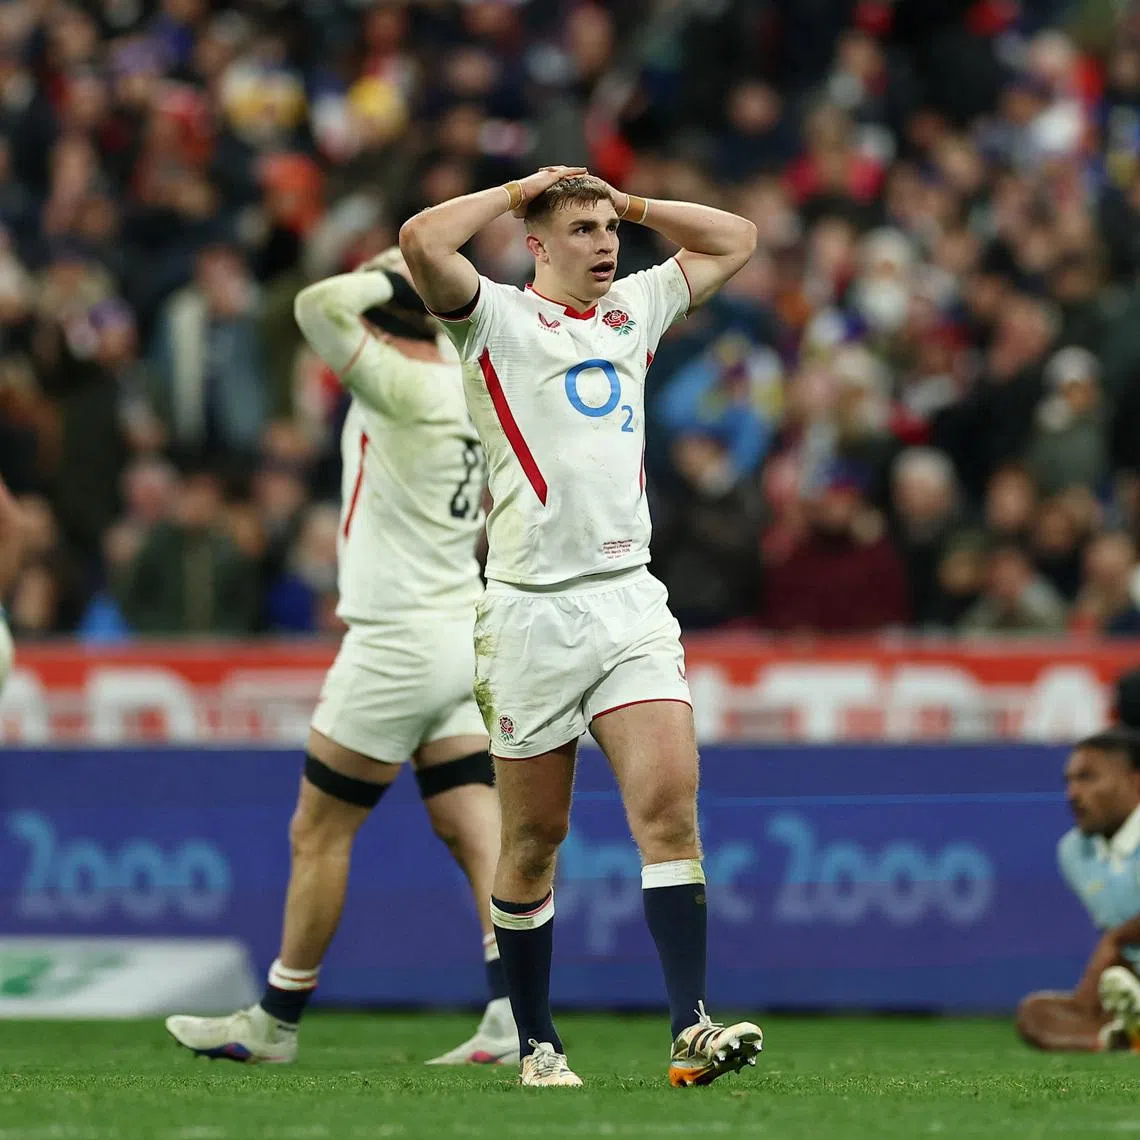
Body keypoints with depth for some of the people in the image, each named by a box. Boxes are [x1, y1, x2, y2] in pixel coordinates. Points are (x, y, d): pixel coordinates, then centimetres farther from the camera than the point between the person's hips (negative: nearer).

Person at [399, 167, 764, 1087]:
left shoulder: (633, 310, 18)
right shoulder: (496, 318, 2)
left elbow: (734, 239, 29)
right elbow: (422, 242, -16)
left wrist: (627, 201, 19)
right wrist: (520, 190, -3)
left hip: (630, 599, 4)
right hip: (532, 610, -4)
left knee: (670, 804, -12)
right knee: (534, 839, 2)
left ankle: (691, 1028, -18)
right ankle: (536, 1040, 14)